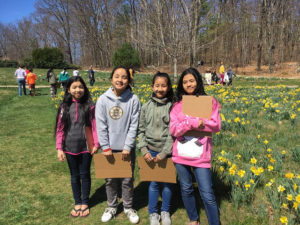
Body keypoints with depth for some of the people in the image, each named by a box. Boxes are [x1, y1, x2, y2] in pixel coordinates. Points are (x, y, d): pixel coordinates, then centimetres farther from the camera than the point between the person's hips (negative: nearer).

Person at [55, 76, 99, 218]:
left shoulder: (89, 106, -5)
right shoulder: (65, 107, -1)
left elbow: (94, 126, -3)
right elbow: (60, 128, 0)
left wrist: (96, 144, -9)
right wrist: (59, 148, -3)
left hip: (86, 147, -1)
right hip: (70, 147, 2)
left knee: (85, 175, 11)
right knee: (74, 176, 15)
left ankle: (85, 203, 28)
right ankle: (77, 203, 31)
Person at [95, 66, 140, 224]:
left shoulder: (133, 100, -8)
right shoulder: (103, 100, -5)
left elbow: (134, 125, -7)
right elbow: (101, 125, -4)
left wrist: (128, 147, -10)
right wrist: (105, 147, -7)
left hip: (127, 148, -1)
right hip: (109, 148, 1)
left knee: (127, 180, 11)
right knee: (110, 179, 15)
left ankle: (128, 208, 32)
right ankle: (111, 207, 36)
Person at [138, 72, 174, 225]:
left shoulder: (173, 106, -7)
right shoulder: (146, 107, 1)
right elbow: (141, 130, 4)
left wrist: (164, 153, -14)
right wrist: (144, 150, -6)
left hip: (167, 151, -1)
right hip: (151, 150, 1)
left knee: (167, 182, 11)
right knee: (154, 182, 9)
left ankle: (165, 211, 34)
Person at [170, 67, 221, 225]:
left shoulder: (209, 101, 0)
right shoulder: (178, 104, 4)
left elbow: (216, 126, -8)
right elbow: (173, 129, -5)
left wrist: (190, 123, -13)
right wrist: (193, 123, -19)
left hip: (201, 155, -3)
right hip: (181, 154, 3)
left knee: (207, 194, 1)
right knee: (186, 189, 17)